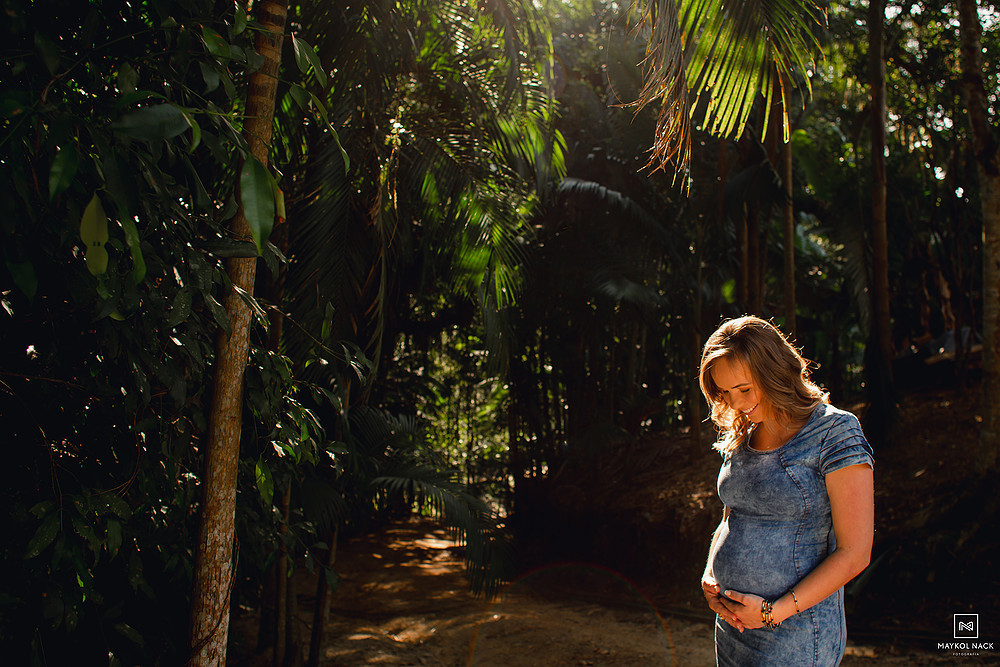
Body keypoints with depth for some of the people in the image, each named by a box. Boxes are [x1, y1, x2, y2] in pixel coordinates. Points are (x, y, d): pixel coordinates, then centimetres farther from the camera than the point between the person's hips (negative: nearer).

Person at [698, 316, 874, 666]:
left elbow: (854, 553, -14)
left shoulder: (834, 435, -13)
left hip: (795, 638, -6)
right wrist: (709, 577, 0)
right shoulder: (739, 438, 6)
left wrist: (774, 611, -16)